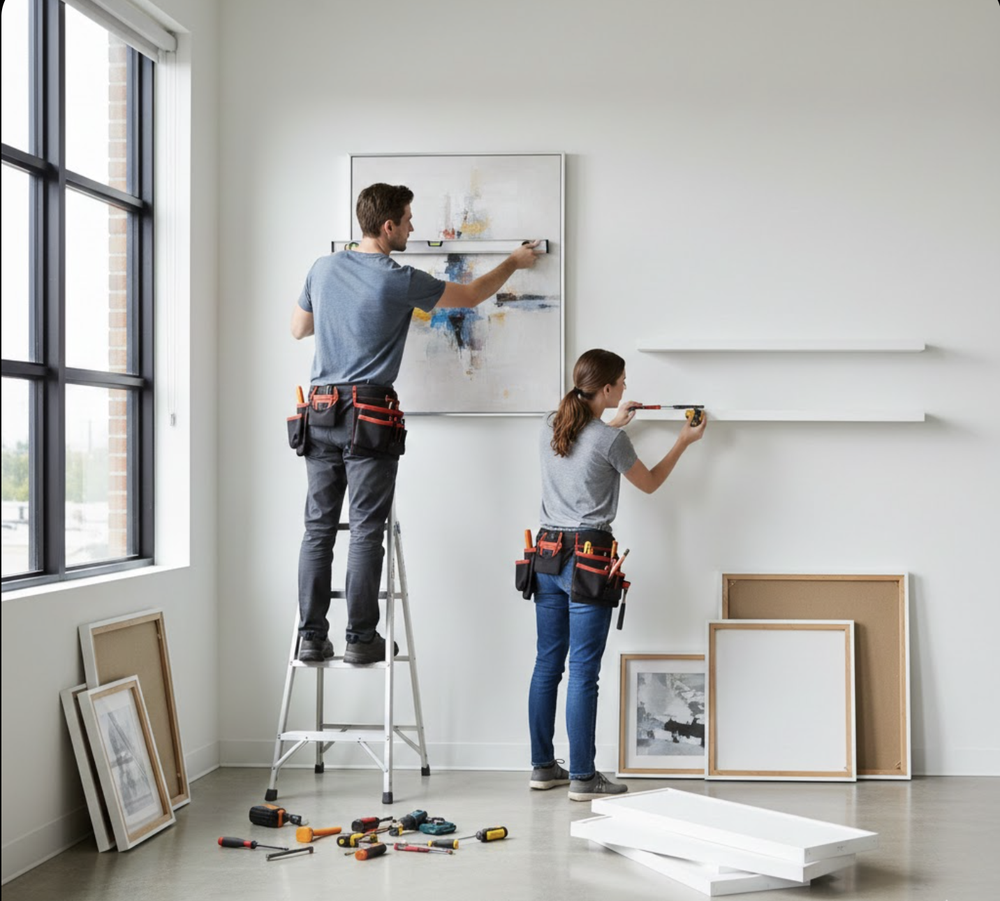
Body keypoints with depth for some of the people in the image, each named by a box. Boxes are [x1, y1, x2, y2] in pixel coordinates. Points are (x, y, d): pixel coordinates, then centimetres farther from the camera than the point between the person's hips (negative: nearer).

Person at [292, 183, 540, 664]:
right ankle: (360, 638, 0)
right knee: (366, 530, -2)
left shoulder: (323, 268, 7)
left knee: (318, 528, 6)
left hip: (319, 414, 5)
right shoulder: (399, 281, -7)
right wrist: (513, 263, 23)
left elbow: (298, 328, 22)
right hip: (369, 416, -5)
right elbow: (470, 295, 7)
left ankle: (311, 636, 7)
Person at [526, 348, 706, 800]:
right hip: (587, 559, -7)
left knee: (547, 663, 11)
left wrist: (613, 423, 37)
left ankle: (543, 767, 19)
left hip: (547, 553, 7)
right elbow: (649, 483, 6)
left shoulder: (551, 426, 8)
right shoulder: (611, 440, -11)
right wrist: (684, 442, 18)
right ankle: (582, 777, 1)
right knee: (583, 671, -3)